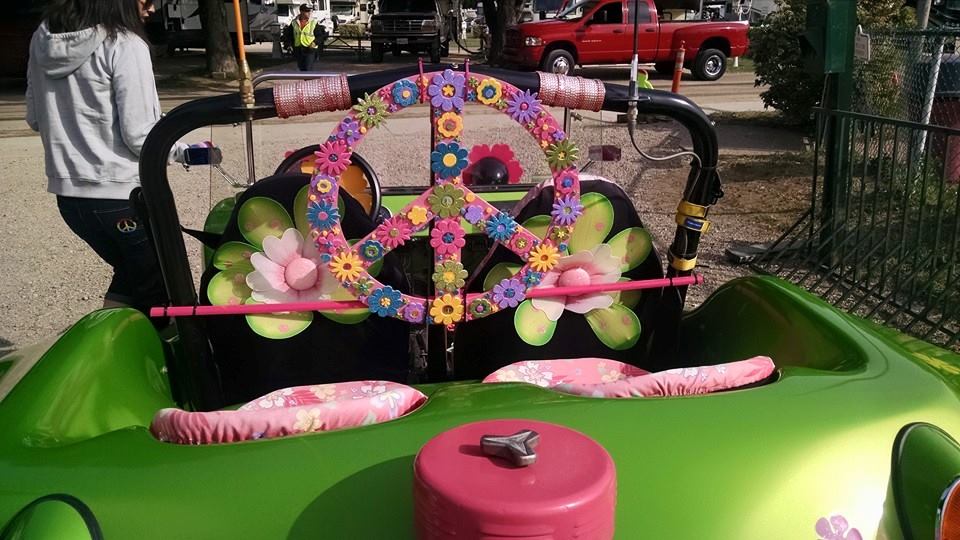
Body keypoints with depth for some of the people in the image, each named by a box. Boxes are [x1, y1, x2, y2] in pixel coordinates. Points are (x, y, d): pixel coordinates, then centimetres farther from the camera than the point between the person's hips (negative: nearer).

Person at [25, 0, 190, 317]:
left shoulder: (43, 40, 7)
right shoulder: (124, 45, -15)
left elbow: (35, 118, 13)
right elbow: (140, 135, -16)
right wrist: (181, 151, 1)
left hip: (68, 193, 8)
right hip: (122, 195, -7)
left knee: (131, 275, 23)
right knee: (159, 287, 7)